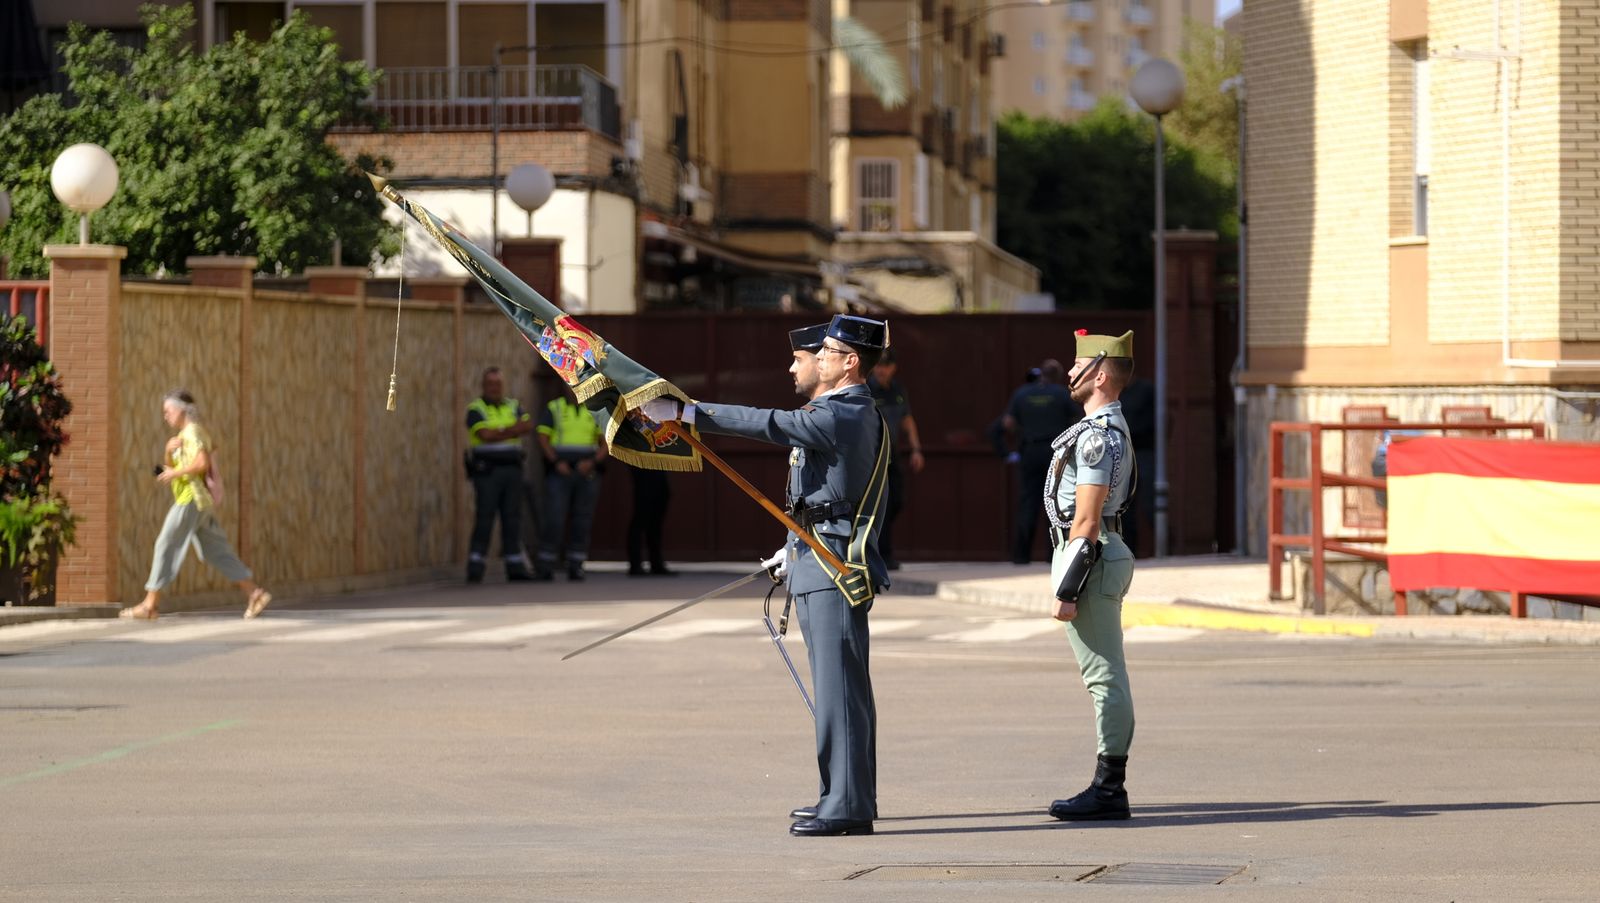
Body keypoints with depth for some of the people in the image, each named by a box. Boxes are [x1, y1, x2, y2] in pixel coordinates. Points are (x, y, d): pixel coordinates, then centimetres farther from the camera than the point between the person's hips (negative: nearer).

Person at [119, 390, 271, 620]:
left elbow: (201, 463, -22)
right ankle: (253, 593, 4)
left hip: (191, 499, -10)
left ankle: (150, 604, -8)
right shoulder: (183, 435, 22)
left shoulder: (192, 432, -9)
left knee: (166, 547, -8)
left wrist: (175, 473, -14)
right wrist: (169, 451, 2)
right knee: (216, 551, 8)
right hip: (204, 502, 10)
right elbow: (171, 467, 22)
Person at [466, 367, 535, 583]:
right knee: (484, 518, -9)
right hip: (486, 470, -5)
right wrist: (513, 430, -13)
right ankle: (475, 570, -8)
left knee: (512, 518, 4)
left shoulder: (513, 407, 12)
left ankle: (515, 567, 7)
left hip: (511, 470, 5)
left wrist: (499, 433, -20)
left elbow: (528, 426, -7)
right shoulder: (475, 410, -3)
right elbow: (486, 435, -19)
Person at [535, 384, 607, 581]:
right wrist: (556, 462, -16)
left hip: (587, 474, 3)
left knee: (582, 522, 0)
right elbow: (543, 438, -2)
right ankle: (544, 567, -5)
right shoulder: (552, 410, 7)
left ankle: (576, 567, 5)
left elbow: (605, 443, 7)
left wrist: (593, 462, -11)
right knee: (554, 519, -9)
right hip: (559, 474, -2)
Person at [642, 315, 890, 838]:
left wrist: (685, 414, -24)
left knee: (839, 686, -10)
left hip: (835, 570, -11)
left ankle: (848, 806, -10)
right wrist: (795, 550, 28)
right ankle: (844, 796, 22)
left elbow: (769, 425, -25)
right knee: (838, 686, 15)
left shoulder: (846, 416, -17)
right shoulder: (845, 414, 18)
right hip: (819, 566, 11)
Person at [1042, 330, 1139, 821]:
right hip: (1108, 553, 11)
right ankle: (1109, 785, 13)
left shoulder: (1098, 436, -17)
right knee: (1107, 676, 10)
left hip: (1090, 559, -11)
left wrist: (1067, 590, -20)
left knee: (1105, 677, -8)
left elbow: (1086, 520, -20)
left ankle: (1108, 790, -8)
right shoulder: (1112, 429, 16)